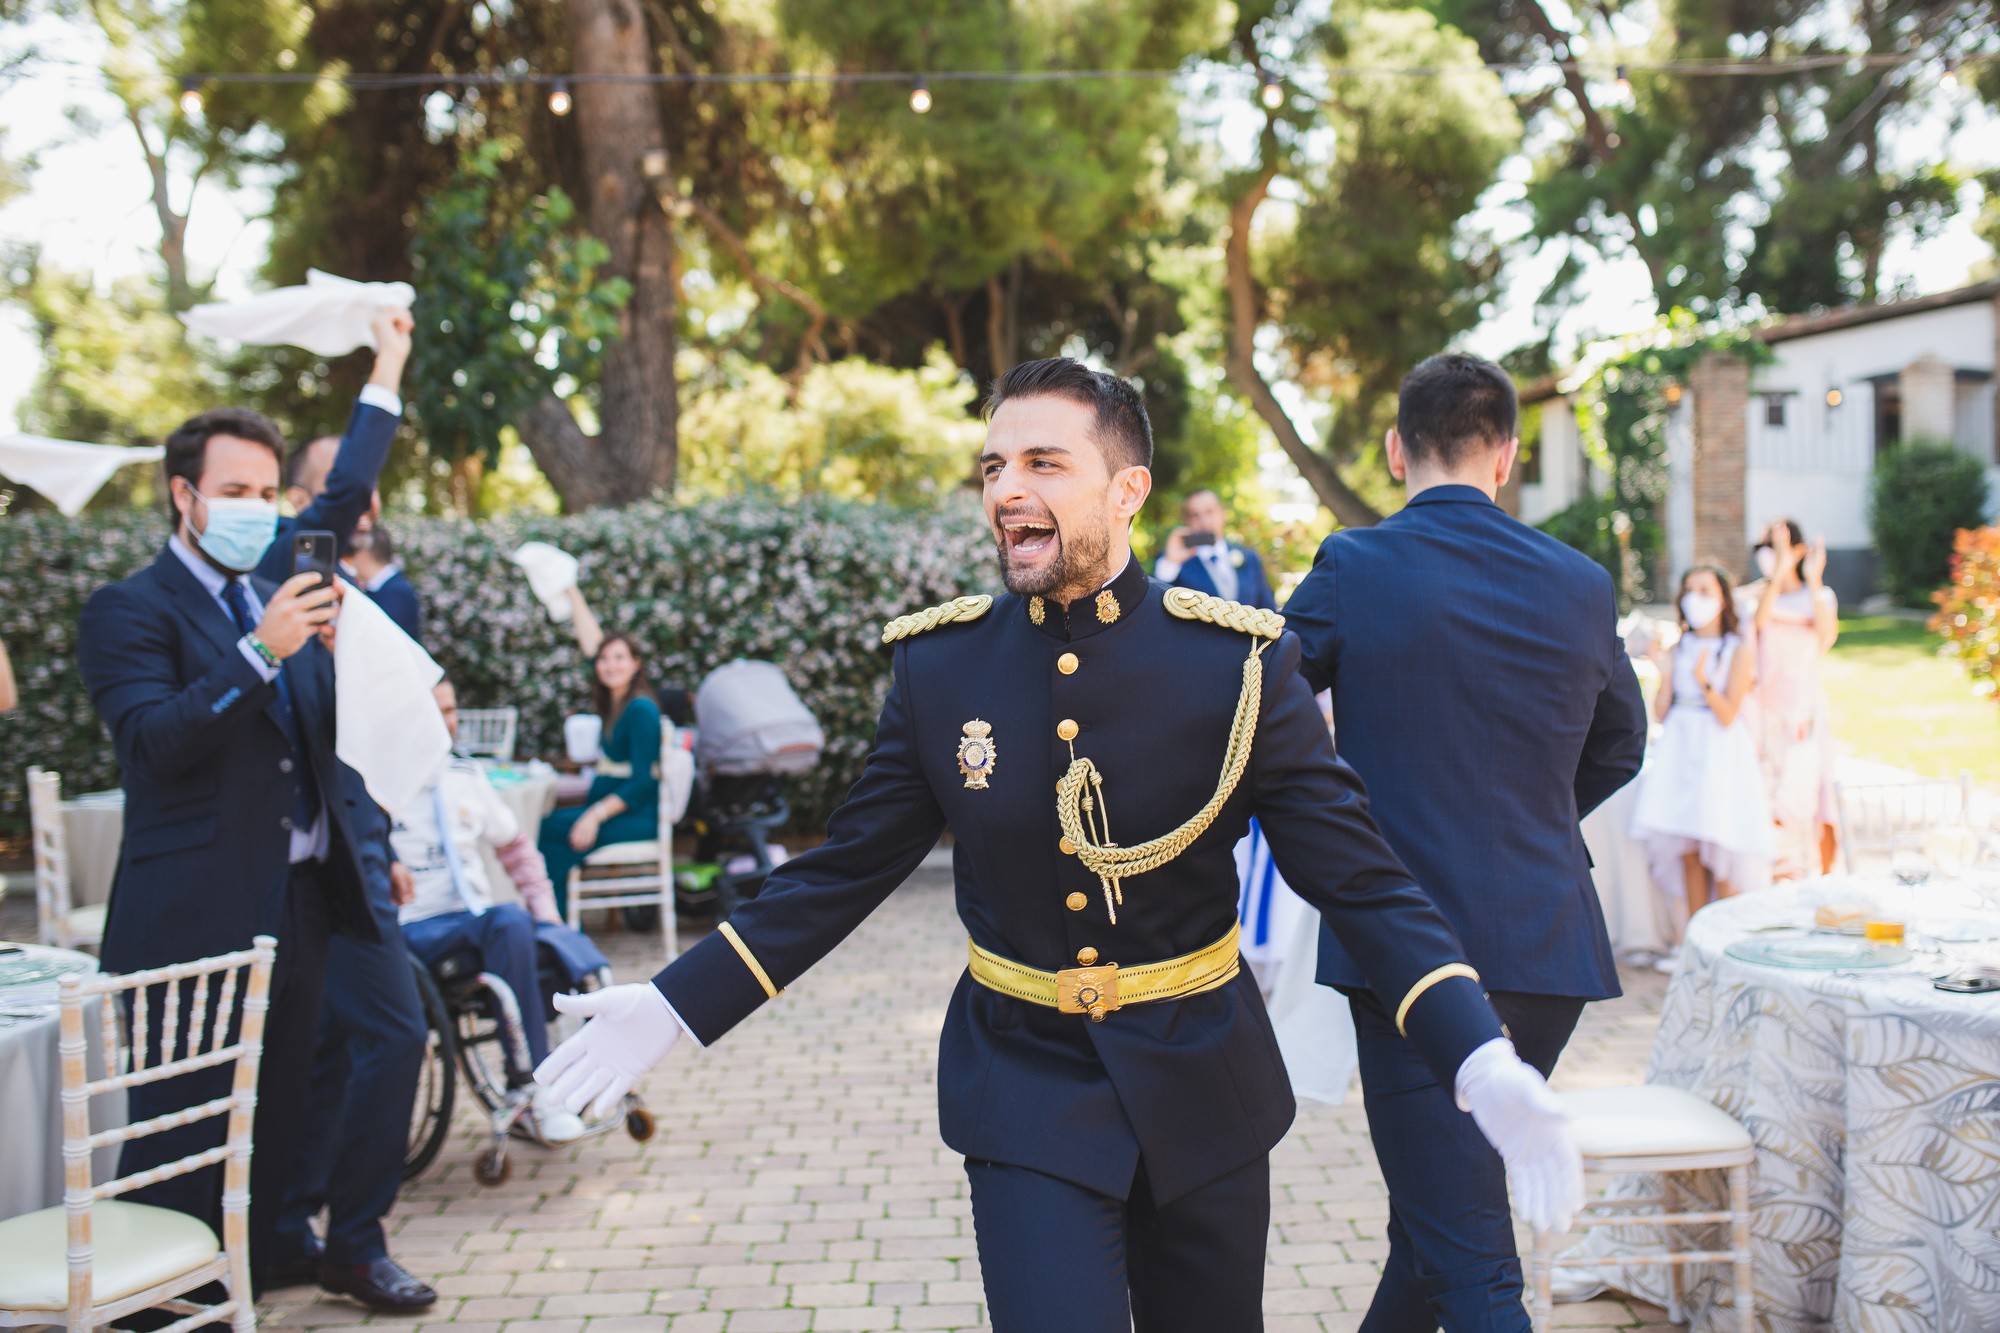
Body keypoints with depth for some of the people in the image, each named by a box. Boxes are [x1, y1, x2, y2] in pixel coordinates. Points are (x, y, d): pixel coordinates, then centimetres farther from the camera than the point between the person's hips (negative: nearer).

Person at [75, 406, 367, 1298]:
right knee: (183, 1143, -2)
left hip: (297, 904, 6)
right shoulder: (127, 610, -3)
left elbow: (326, 737, 13)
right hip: (194, 916, -6)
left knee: (274, 1131, 12)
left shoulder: (283, 606, 17)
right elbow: (155, 741, -17)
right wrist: (260, 653, -27)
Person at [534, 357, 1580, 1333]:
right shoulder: (937, 663, -6)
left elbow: (1360, 880, -12)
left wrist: (1484, 1064, -25)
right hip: (1024, 1094, 0)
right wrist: (671, 1006, -4)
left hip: (1201, 1090, 0)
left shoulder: (1239, 662, -12)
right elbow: (843, 871, 1)